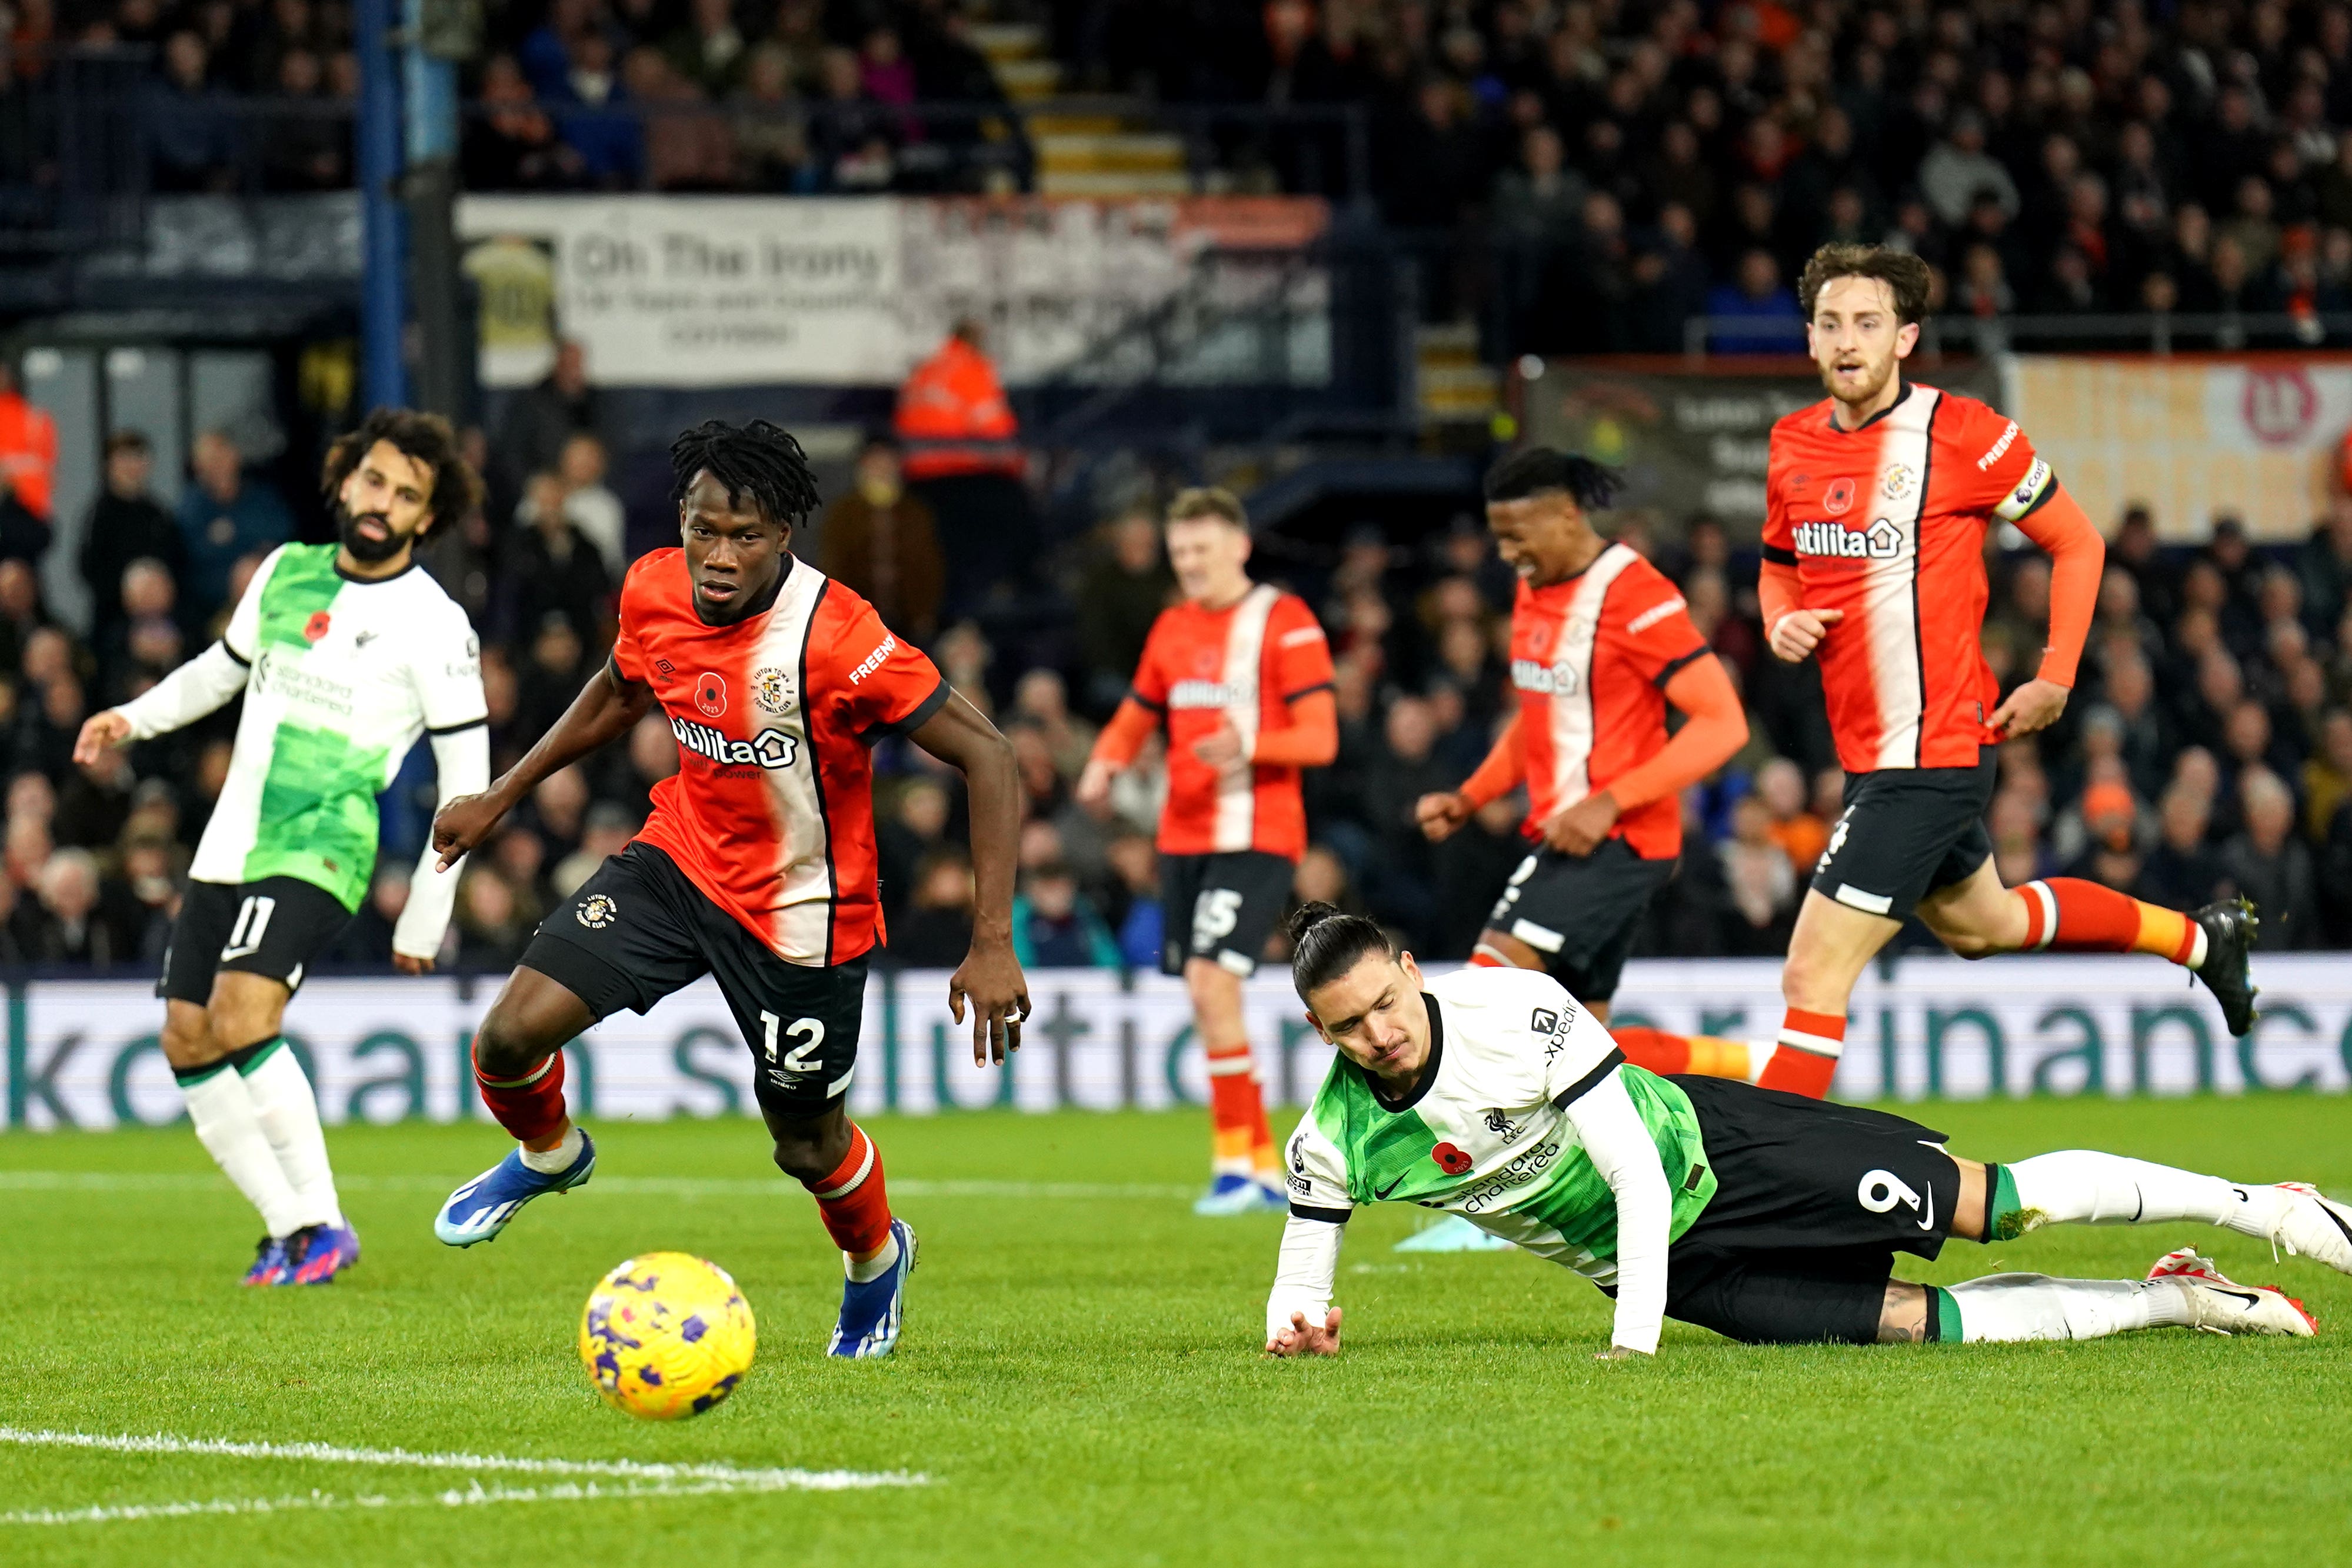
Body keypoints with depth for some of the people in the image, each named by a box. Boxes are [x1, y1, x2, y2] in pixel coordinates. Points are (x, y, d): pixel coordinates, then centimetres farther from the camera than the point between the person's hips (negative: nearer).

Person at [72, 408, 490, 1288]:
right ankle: (288, 1229, 9)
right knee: (187, 1043, 1)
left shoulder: (433, 625, -7)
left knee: (241, 1021, -26)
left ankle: (324, 1225, -19)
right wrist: (135, 718, 12)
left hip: (319, 855, -7)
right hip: (227, 847, 7)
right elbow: (226, 666, 28)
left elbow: (467, 778, -6)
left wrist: (423, 921, -6)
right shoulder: (286, 573, 10)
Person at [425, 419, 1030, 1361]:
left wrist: (992, 946, -31)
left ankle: (876, 1261, 47)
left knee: (809, 1148, 10)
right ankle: (547, 1155, 26)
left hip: (802, 916, -4)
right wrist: (501, 799, 19)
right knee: (510, 1035, -11)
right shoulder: (653, 592, -11)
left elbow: (986, 756, -27)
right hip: (679, 860, 4)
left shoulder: (836, 638, -30)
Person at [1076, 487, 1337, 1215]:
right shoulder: (1171, 629, 15)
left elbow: (1321, 738, -10)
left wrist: (1249, 749, -29)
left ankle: (1235, 1162, -15)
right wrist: (1104, 764, 3)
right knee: (1209, 998, 7)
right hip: (1183, 838, 7)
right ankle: (1265, 1170, 16)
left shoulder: (1284, 621, -6)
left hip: (1255, 837, -7)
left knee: (1211, 979, -20)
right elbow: (1135, 717, 26)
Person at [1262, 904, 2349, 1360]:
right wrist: (1297, 1325, -27)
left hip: (1706, 1147, -3)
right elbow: (1302, 1287, -2)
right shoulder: (1336, 1142, -14)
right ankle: (2172, 1303, 9)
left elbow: (1637, 1173, -24)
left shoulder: (1516, 1012, -25)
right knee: (1922, 1325, -10)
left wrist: (1635, 1346, -31)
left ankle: (2262, 1208, 8)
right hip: (1680, 1267, 3)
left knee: (2000, 1205, -11)